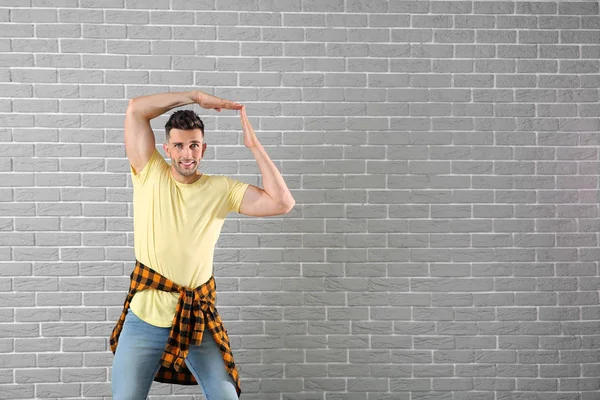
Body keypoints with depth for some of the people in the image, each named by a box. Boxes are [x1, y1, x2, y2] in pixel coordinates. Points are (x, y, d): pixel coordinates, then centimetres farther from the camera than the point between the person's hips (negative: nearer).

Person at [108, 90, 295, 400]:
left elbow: (282, 203, -9)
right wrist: (195, 96, -8)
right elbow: (135, 110, -9)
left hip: (198, 321, 1)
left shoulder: (221, 189, 1)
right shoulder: (150, 175, -2)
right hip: (144, 320, -1)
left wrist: (254, 146, -11)